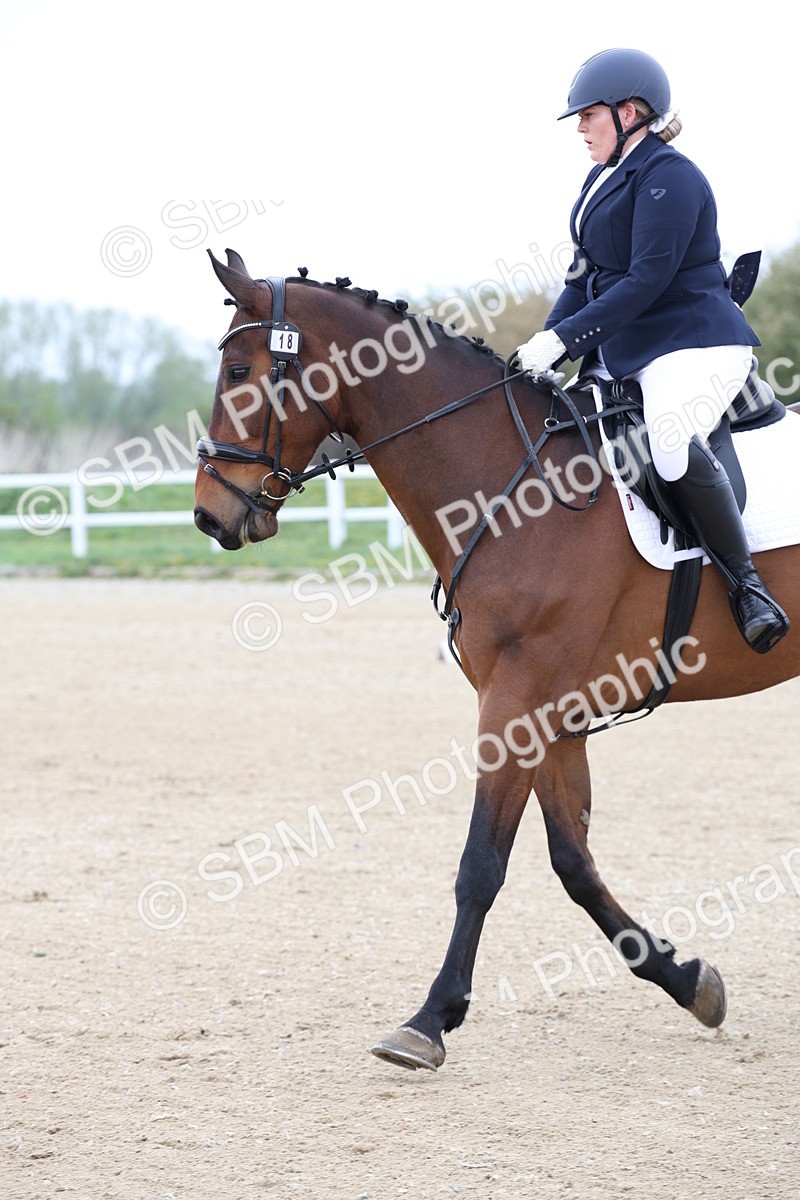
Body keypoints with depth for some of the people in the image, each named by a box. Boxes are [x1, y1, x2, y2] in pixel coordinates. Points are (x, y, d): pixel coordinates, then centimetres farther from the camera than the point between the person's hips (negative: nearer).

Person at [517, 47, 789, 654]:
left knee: (672, 446, -35)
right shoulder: (602, 180, 17)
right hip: (618, 353, 10)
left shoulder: (668, 176, -12)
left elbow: (648, 278, -20)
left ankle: (747, 582, -21)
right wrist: (544, 348, 5)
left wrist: (563, 336, -21)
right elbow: (584, 276, 20)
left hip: (691, 342, -10)